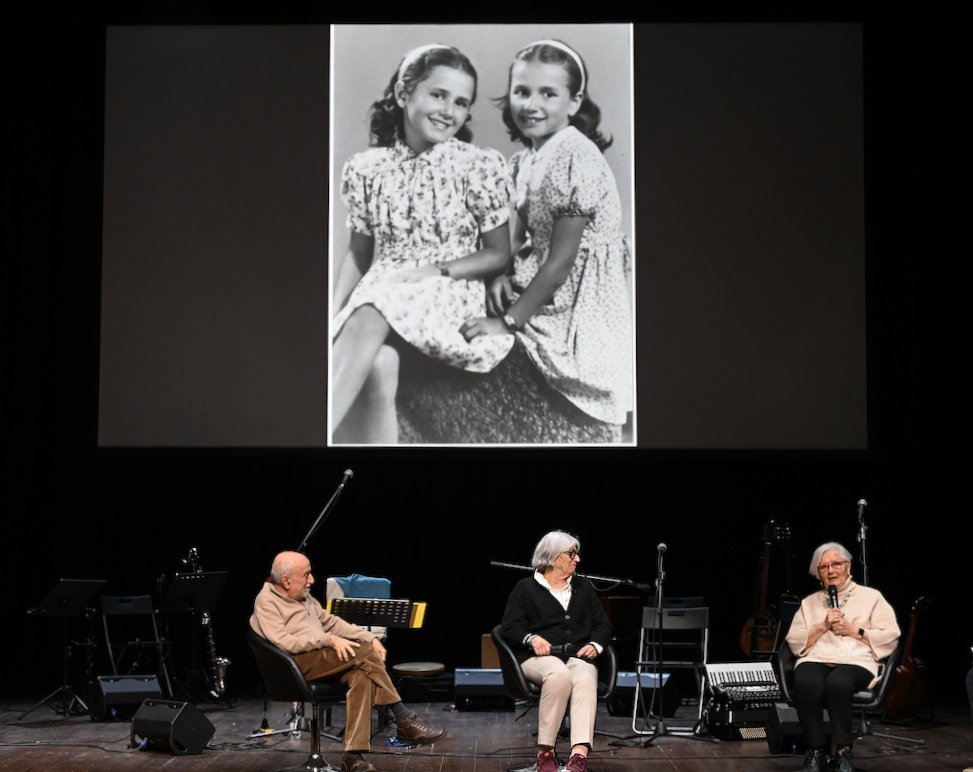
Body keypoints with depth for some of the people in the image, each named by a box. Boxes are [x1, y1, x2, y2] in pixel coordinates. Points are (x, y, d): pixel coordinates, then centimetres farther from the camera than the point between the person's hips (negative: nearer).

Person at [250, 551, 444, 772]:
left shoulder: (304, 598, 24)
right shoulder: (266, 602, -3)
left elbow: (331, 622, 25)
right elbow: (283, 642, -16)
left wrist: (370, 638, 11)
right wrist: (329, 640, -20)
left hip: (325, 660, 8)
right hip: (298, 664, -8)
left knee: (362, 676, -25)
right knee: (363, 651, -25)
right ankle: (404, 719, -16)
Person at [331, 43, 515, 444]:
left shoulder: (480, 166, 0)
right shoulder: (366, 169, 8)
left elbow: (499, 254, 4)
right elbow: (358, 253, 15)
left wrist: (433, 269, -10)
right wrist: (334, 315, 0)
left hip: (453, 294, -2)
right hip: (379, 295, 3)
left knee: (369, 317, -35)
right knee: (377, 364, -35)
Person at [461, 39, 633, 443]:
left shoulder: (577, 159, -20)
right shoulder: (523, 162, 8)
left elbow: (560, 260, -21)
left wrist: (508, 320, -20)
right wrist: (504, 275, -9)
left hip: (581, 302, -8)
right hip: (541, 289, 8)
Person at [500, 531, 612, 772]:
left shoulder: (583, 587, 25)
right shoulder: (526, 588, 14)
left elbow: (603, 625, 23)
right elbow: (509, 627, 6)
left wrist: (595, 645, 1)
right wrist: (532, 639, -13)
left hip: (578, 656, 3)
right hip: (540, 658, -3)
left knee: (586, 679, -36)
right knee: (559, 674, -40)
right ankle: (545, 752, -33)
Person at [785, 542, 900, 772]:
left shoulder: (871, 597, 19)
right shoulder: (809, 602, 27)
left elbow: (890, 637, 8)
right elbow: (794, 641, 15)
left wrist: (853, 630, -1)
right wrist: (823, 627, 1)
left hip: (856, 662, -2)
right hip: (815, 660, 2)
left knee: (838, 682, -40)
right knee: (805, 683, -36)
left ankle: (842, 753, -28)